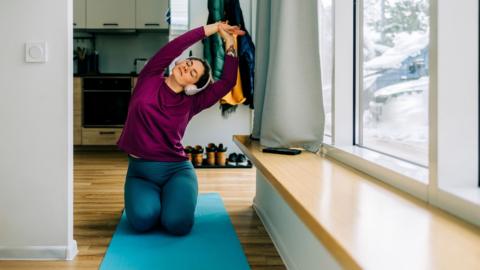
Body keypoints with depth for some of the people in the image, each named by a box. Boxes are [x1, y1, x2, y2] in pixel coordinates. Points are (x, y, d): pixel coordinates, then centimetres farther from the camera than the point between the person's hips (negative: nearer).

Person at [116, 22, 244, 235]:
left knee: (178, 224, -26)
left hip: (177, 170, 0)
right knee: (142, 220, -28)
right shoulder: (149, 81, 2)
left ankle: (169, 199, 12)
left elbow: (227, 82, -8)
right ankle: (153, 200, 11)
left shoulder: (190, 103, 1)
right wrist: (214, 28, -5)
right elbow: (174, 47, -8)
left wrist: (229, 44, -7)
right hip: (140, 171, 0)